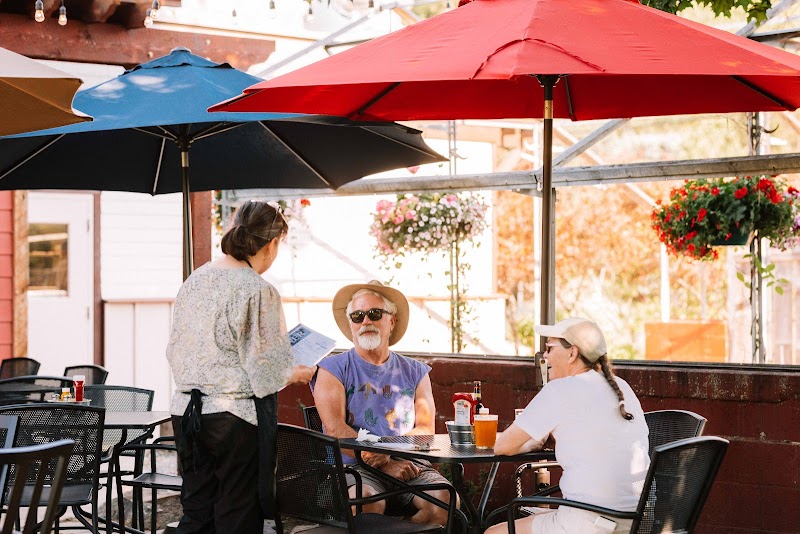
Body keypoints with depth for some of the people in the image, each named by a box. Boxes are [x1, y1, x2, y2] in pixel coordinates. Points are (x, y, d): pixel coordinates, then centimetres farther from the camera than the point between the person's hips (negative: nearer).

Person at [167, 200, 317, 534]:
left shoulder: (194, 281, 6)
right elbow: (267, 371, -13)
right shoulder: (259, 291, -15)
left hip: (185, 410, 7)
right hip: (236, 416, -7)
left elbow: (175, 352, 13)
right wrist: (297, 373, 7)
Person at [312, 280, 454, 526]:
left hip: (409, 465, 4)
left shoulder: (415, 372, 19)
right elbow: (335, 429, -5)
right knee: (368, 502, -37)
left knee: (445, 500, -26)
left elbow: (426, 430, 8)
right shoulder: (333, 369, 9)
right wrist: (385, 466, -16)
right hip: (353, 467, -4)